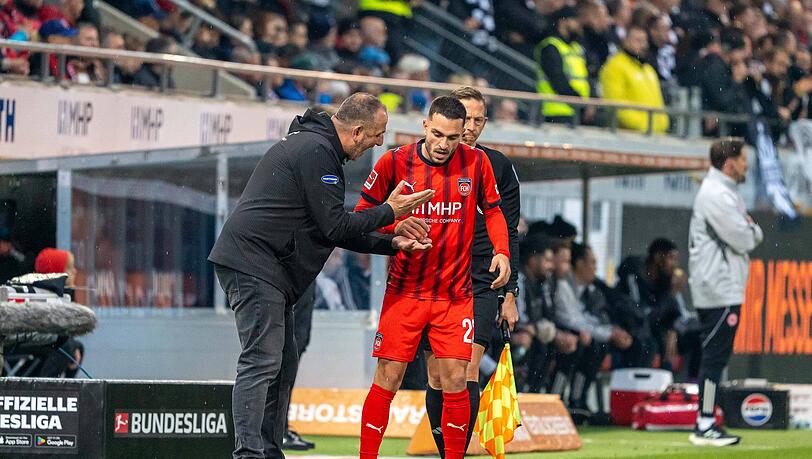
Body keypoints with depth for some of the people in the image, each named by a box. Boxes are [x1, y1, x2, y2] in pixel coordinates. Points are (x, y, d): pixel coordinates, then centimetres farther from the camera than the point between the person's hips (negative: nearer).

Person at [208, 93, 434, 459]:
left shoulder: (315, 146, 21)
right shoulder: (316, 151, -14)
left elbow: (335, 229, 24)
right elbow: (335, 226, -15)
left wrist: (391, 244, 18)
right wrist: (389, 212, -3)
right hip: (254, 263, -11)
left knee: (283, 360, 13)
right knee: (261, 361, -15)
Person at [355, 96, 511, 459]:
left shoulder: (476, 162, -1)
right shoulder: (395, 162, -6)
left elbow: (493, 211, 12)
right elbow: (362, 213, 2)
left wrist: (501, 251, -4)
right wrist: (395, 227, -17)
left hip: (455, 294, 1)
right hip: (404, 290, -1)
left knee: (455, 379, -4)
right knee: (388, 378, -4)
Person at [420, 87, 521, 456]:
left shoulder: (497, 166, 5)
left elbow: (509, 234, 7)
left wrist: (510, 293, 3)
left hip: (480, 286, -1)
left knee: (466, 373, -14)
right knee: (437, 377, 3)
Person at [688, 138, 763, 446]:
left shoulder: (726, 193, 19)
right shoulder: (716, 195, -15)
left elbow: (753, 236, 18)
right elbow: (744, 241, -19)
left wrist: (751, 230, -3)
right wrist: (751, 230, 2)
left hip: (723, 290, 11)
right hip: (719, 292, -11)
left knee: (716, 356, 11)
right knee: (715, 355, -10)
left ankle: (705, 424, 14)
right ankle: (704, 427, -9)